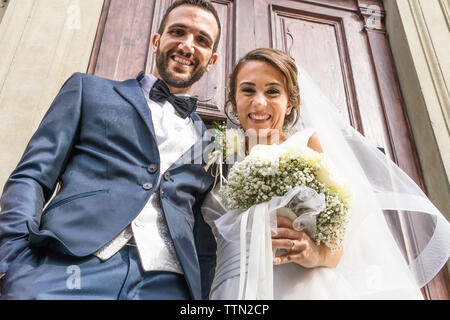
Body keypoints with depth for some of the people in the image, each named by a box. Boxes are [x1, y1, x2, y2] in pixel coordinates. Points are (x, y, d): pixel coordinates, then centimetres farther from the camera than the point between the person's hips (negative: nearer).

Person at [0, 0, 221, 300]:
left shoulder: (210, 143, 17)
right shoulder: (89, 90, 14)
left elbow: (205, 242, 15)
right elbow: (32, 177, 5)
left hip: (167, 283, 2)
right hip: (69, 269, 0)